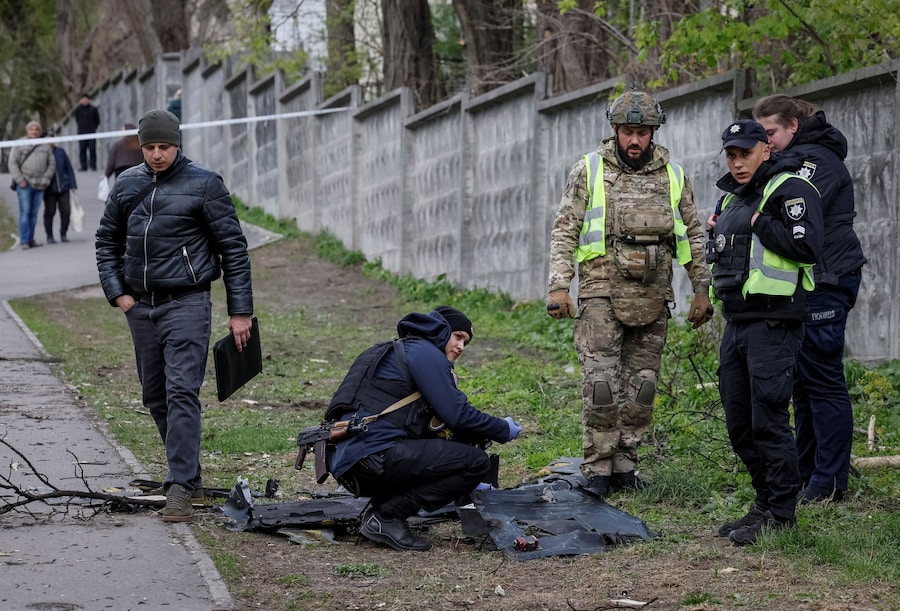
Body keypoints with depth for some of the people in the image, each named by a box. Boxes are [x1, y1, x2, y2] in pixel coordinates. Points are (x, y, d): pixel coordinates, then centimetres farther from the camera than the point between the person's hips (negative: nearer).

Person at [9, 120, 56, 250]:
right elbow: (13, 163, -1)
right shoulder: (19, 145, 3)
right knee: (25, 212, -8)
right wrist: (20, 180, -10)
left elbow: (52, 164, 14)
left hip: (39, 185, 3)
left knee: (34, 213, 6)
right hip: (24, 185, -3)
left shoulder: (45, 146, 12)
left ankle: (31, 239, 12)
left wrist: (46, 178, 0)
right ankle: (24, 241, -8)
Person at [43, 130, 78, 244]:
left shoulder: (61, 151, 8)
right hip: (49, 189, -3)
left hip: (63, 187, 3)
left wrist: (73, 185, 6)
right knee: (49, 212, 0)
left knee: (66, 211, -1)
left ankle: (63, 234, 13)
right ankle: (49, 236, 11)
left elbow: (69, 168, 11)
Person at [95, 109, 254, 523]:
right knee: (155, 397, 12)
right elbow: (107, 241, 20)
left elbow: (233, 248, -2)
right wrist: (116, 292, 6)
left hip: (186, 304, -6)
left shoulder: (203, 185, -4)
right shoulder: (126, 185, 9)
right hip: (140, 306, 6)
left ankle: (181, 487, -18)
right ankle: (189, 476, 25)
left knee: (181, 393, -15)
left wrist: (240, 311, -5)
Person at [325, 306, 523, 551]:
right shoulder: (424, 353, 0)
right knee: (476, 461, -10)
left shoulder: (398, 353, 31)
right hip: (374, 456, -10)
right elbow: (457, 414, -9)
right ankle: (387, 517, -10)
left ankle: (382, 510, 7)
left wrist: (467, 483, 36)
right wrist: (505, 430, 8)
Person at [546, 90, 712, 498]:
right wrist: (559, 287, -8)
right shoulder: (589, 171, 1)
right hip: (602, 294, -3)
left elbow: (693, 236, 15)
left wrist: (701, 290, 9)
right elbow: (564, 232, 1)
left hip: (652, 299, 3)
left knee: (642, 386, 5)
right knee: (601, 383, -10)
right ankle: (597, 470, -3)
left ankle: (624, 464, 15)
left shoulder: (673, 176, 9)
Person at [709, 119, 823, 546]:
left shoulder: (790, 190, -8)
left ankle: (781, 514, -2)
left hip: (773, 323, -9)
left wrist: (759, 223, -16)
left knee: (769, 421, -9)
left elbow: (808, 246, -22)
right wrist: (718, 231, 13)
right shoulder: (732, 197, 20)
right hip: (736, 323, 9)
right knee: (739, 425, 12)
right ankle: (766, 503, 23)